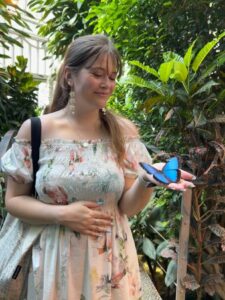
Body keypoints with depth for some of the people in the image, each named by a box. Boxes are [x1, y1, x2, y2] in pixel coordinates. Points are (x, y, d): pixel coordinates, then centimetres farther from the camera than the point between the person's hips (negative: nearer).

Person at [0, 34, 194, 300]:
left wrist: (147, 180, -23)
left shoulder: (123, 131, -5)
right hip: (56, 260, -1)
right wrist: (61, 214, -16)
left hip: (111, 260, 1)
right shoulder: (35, 130, -9)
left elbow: (127, 207, -4)